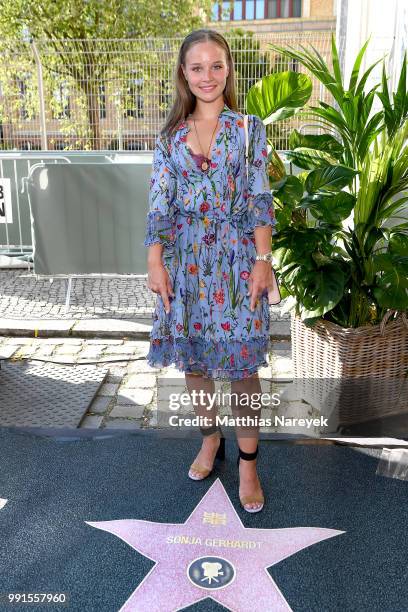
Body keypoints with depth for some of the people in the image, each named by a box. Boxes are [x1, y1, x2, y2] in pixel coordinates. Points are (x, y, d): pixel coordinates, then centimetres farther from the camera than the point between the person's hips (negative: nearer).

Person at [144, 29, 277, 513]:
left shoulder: (249, 128, 1)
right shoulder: (170, 134, 7)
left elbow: (259, 200, -2)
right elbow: (159, 202, 3)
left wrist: (263, 261, -10)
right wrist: (155, 261, -5)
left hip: (236, 255, -2)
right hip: (185, 257, 3)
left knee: (241, 359, -1)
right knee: (192, 354, 11)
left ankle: (247, 460, 15)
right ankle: (210, 438, 33)